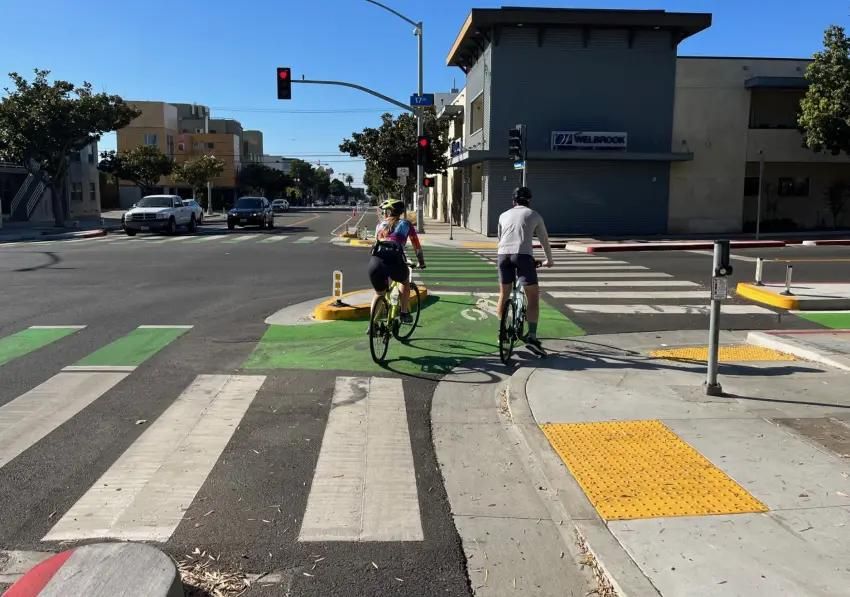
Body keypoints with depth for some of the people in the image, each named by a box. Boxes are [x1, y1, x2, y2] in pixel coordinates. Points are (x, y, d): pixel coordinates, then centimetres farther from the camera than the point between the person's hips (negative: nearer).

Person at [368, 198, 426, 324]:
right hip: (395, 261, -2)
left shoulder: (380, 224, 27)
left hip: (375, 261, 2)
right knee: (405, 281, 33)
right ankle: (405, 314, 28)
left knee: (379, 294, 27)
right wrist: (421, 263, 43)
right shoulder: (406, 224, 22)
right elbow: (417, 246, 29)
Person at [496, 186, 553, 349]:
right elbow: (545, 241, 25)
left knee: (504, 295, 18)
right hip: (523, 255, -3)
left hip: (503, 254, 3)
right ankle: (532, 335, -6)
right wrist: (549, 260, 39)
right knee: (533, 297, 3)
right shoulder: (534, 215, 17)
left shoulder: (504, 215, 24)